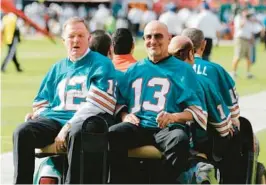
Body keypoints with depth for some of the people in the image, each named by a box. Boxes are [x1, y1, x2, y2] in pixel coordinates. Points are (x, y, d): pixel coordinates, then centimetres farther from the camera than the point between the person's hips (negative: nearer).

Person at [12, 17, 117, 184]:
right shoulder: (57, 68, 25)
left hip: (85, 120, -5)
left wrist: (68, 127, -16)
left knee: (76, 133, -41)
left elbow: (95, 105, -8)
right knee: (22, 132, -23)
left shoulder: (102, 65, 5)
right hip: (55, 119, 5)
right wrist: (36, 115, 3)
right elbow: (42, 102, 29)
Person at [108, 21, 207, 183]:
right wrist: (124, 115, 0)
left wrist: (174, 117, -14)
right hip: (137, 126, 2)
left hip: (168, 128, -2)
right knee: (111, 134, -31)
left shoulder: (183, 70, 13)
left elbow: (197, 110, 5)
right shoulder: (133, 70, 24)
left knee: (180, 140, -38)